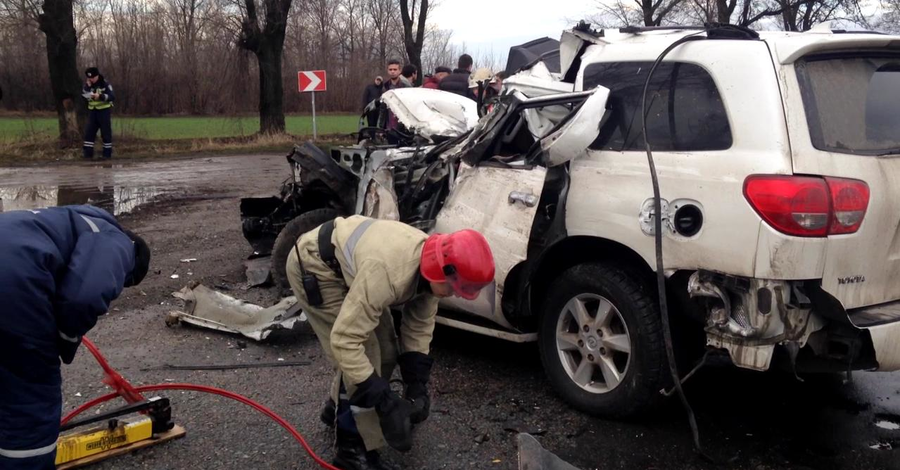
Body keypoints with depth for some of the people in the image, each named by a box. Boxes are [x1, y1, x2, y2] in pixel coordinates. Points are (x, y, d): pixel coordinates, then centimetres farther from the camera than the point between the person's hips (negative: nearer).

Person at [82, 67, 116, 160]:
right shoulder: (88, 85, 7)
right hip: (92, 111, 5)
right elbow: (82, 96, -2)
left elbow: (112, 97, -17)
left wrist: (100, 96, -29)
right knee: (89, 132, 1)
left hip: (104, 110, -5)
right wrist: (87, 86, -13)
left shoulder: (105, 84, -8)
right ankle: (88, 153, 4)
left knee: (106, 132, -1)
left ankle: (107, 153, 5)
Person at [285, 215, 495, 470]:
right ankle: (353, 448, 0)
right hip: (315, 267, -8)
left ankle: (339, 408, 33)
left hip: (347, 261, 8)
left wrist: (418, 384, -7)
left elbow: (419, 325, 0)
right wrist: (386, 401, -36)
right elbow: (345, 340, -38)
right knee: (366, 354, -14)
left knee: (385, 352, 10)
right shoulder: (387, 272, -41)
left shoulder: (431, 264, -14)